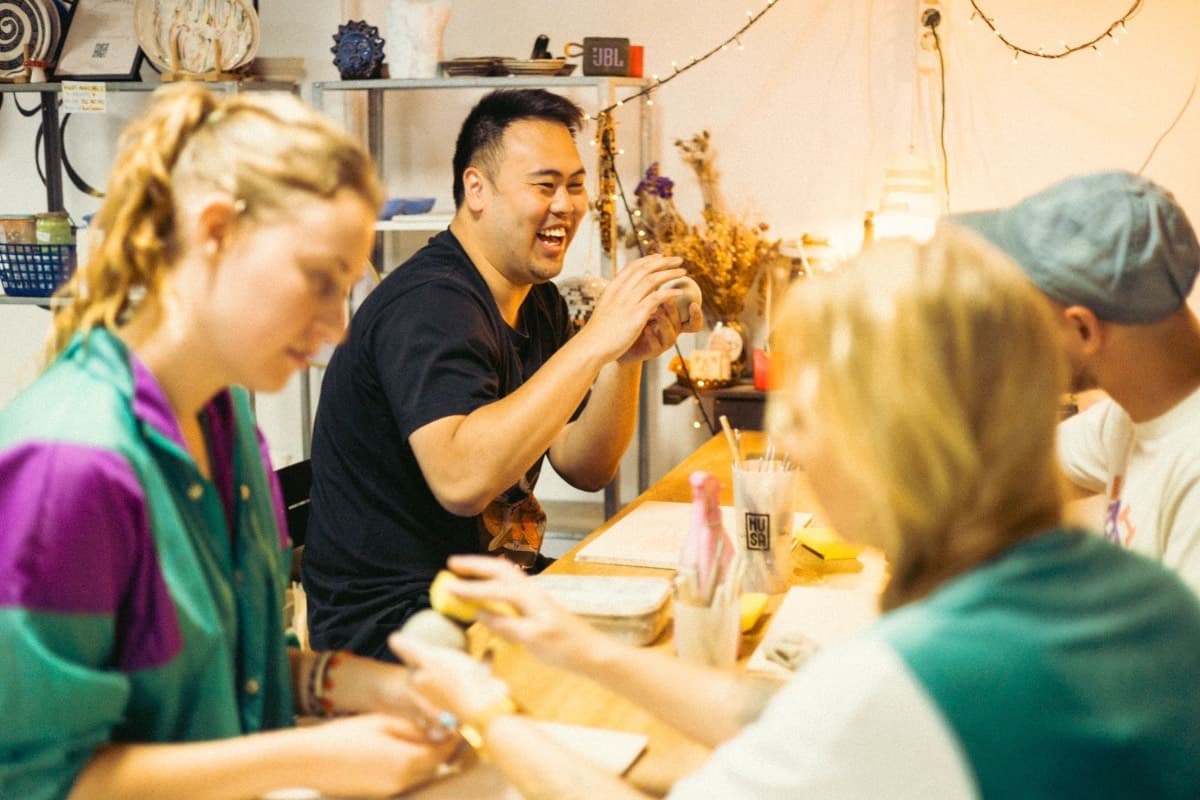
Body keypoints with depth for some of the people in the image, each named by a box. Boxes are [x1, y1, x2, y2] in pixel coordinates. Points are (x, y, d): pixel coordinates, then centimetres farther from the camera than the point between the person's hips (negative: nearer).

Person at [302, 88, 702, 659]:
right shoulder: (429, 305, -20)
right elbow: (461, 480, -35)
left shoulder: (537, 301, 10)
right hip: (395, 626, -9)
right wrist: (594, 342, -32)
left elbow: (585, 469, 8)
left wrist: (627, 360, -10)